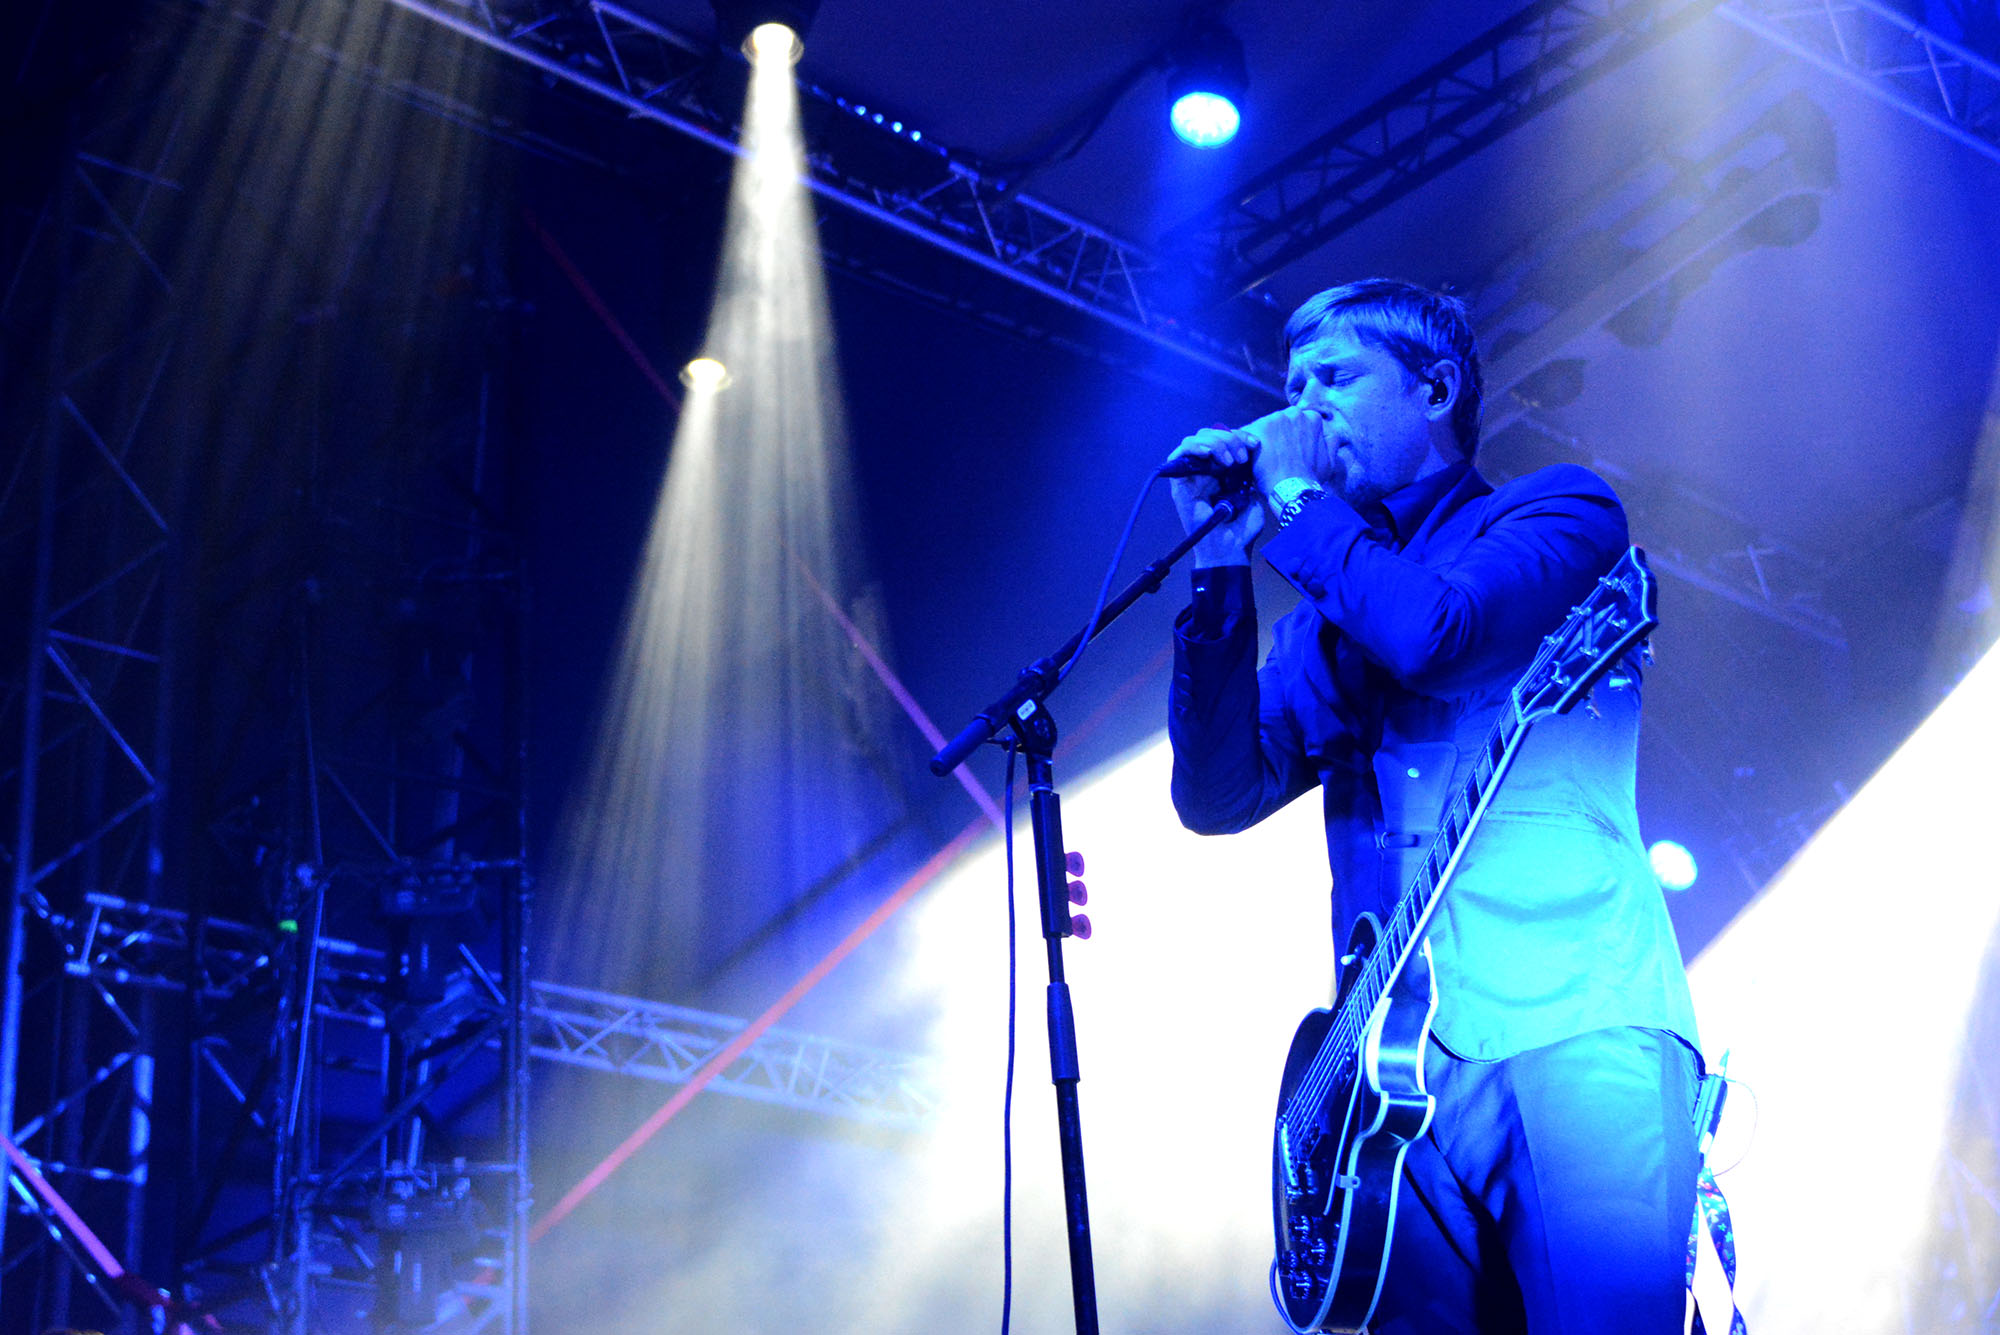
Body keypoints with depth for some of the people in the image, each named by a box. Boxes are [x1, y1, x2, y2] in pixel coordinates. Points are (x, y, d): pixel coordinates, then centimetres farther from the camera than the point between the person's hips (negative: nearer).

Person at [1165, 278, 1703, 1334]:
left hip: (1577, 1021, -5)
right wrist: (1222, 561, 4)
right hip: (1403, 1056, 5)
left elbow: (1428, 630, -11)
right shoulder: (1324, 608, 23)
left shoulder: (1558, 509, 9)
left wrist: (1295, 501, 5)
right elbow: (1217, 794, 10)